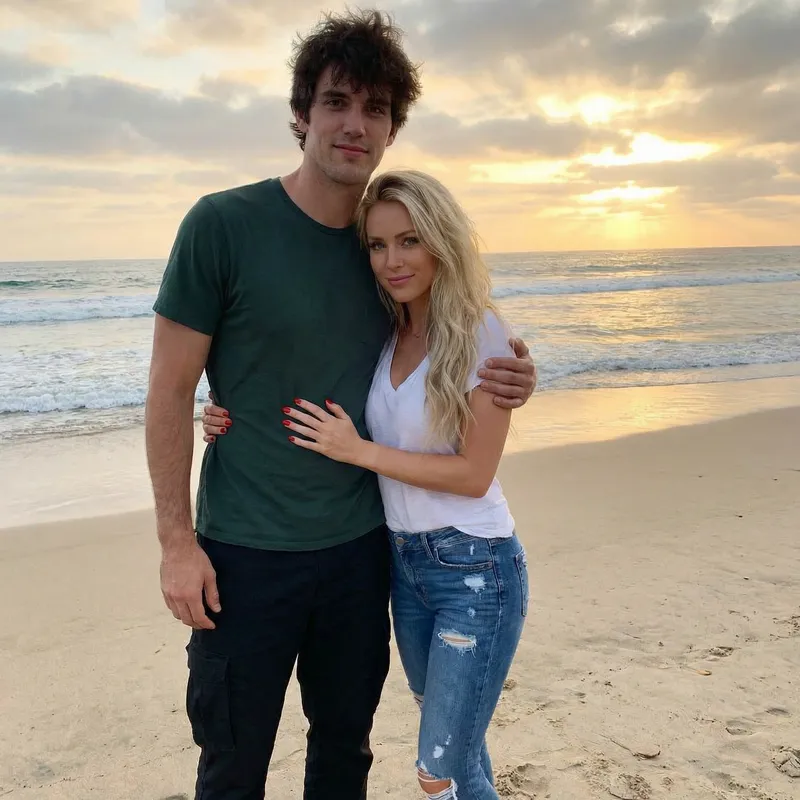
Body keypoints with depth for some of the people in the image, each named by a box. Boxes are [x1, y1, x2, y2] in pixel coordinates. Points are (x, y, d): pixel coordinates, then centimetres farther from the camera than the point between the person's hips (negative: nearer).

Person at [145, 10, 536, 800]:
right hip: (246, 552, -4)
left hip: (360, 546, 4)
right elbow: (170, 390, -9)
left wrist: (500, 381, -7)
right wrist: (177, 541, -12)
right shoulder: (223, 224, -12)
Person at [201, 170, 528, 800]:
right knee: (450, 739, 22)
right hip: (404, 560, 6)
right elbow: (329, 433, 10)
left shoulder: (481, 332, -14)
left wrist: (358, 450, -18)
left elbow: (474, 473, -16)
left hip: (475, 568, -6)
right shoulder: (385, 335, 3)